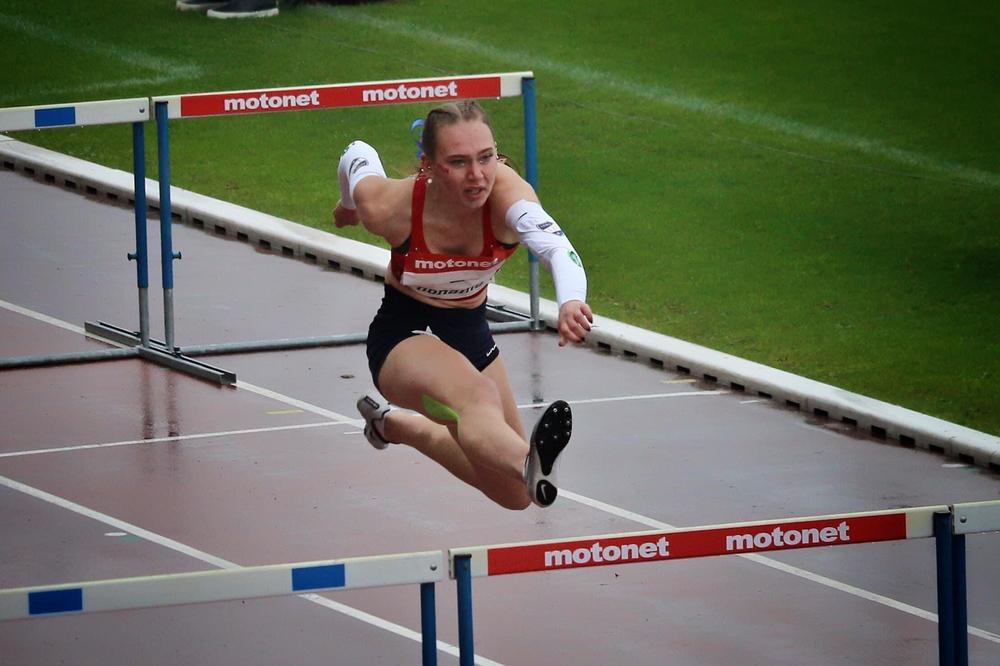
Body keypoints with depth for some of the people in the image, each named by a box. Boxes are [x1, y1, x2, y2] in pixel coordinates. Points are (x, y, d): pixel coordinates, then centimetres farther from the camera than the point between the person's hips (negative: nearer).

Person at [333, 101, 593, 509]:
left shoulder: (505, 191, -30)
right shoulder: (390, 207, -27)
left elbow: (554, 245, -51)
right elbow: (357, 155, -3)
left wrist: (571, 301, -73)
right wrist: (349, 205, 20)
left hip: (471, 331, 4)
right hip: (404, 336, -4)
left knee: (512, 492, 19)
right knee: (476, 395, -41)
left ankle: (392, 423, 40)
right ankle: (531, 467, -74)